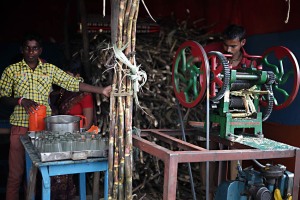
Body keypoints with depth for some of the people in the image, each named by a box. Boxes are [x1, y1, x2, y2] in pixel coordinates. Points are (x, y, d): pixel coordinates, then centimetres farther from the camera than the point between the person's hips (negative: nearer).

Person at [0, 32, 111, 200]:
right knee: (16, 172, 3)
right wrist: (21, 101, -15)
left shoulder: (50, 69, 7)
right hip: (20, 126, -1)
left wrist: (101, 90, -5)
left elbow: (73, 83, 2)